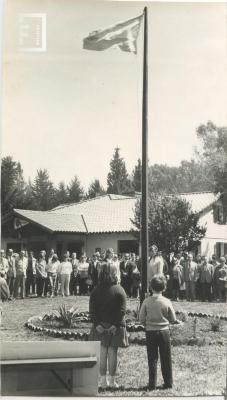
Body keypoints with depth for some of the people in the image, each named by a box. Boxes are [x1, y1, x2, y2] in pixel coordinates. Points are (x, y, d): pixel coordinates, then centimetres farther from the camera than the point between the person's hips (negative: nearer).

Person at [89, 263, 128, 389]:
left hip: (100, 326, 2)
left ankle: (103, 381, 9)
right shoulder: (119, 290, -6)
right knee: (112, 353, 4)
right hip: (116, 326, -2)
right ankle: (112, 381, 7)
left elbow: (92, 310, -3)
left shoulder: (96, 291, 1)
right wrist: (115, 325, -10)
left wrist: (97, 324, -4)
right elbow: (122, 310, -11)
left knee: (102, 353, 8)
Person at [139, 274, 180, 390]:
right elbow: (173, 319, -2)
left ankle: (152, 384, 7)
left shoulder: (147, 301, -8)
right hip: (164, 331, 0)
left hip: (150, 332, 0)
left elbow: (141, 318, -3)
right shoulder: (166, 302, -9)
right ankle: (168, 382, 16)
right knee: (166, 359, 10)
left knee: (152, 359, 7)